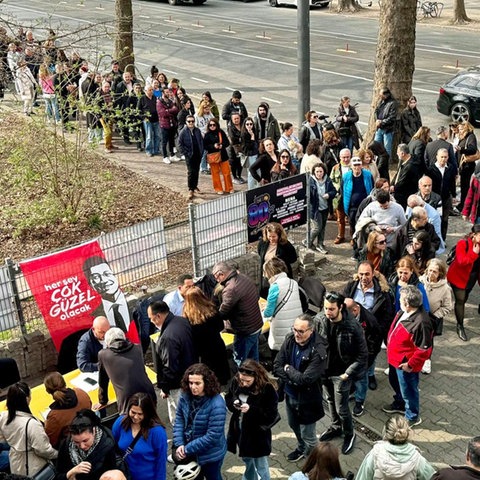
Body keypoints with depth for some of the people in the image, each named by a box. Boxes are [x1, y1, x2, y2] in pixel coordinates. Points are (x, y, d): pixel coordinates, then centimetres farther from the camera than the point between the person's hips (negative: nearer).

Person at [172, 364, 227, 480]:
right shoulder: (186, 396, -12)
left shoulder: (216, 404, -30)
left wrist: (187, 449, -23)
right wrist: (179, 444, -16)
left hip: (210, 455, -5)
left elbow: (212, 436, -29)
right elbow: (179, 419, -3)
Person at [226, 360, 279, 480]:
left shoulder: (267, 389, -24)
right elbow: (228, 399, 5)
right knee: (247, 461, 29)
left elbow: (271, 415, -21)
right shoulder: (236, 382, -10)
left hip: (257, 434, -5)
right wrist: (233, 403, -18)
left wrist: (251, 409, -31)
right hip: (239, 430, 5)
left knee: (261, 467, 13)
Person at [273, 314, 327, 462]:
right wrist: (293, 379, -20)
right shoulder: (290, 340, -13)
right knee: (294, 425, 29)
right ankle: (301, 447, 57)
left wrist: (288, 369, -18)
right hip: (290, 394, 6)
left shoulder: (318, 351, -29)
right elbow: (277, 367, -9)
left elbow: (305, 379, -32)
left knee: (308, 435, 11)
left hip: (307, 399, -6)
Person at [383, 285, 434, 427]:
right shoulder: (404, 312, -7)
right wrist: (390, 346, 16)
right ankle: (399, 404, 56)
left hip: (405, 364, -9)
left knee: (408, 391, 12)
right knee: (395, 382, 30)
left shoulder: (421, 322, -34)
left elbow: (424, 349, -27)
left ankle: (412, 417, 36)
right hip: (395, 358, 9)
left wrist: (410, 365, -20)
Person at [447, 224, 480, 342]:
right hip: (459, 277, -5)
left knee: (463, 300, 19)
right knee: (460, 301, -3)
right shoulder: (463, 243, -22)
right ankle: (460, 326, 7)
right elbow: (462, 261, -32)